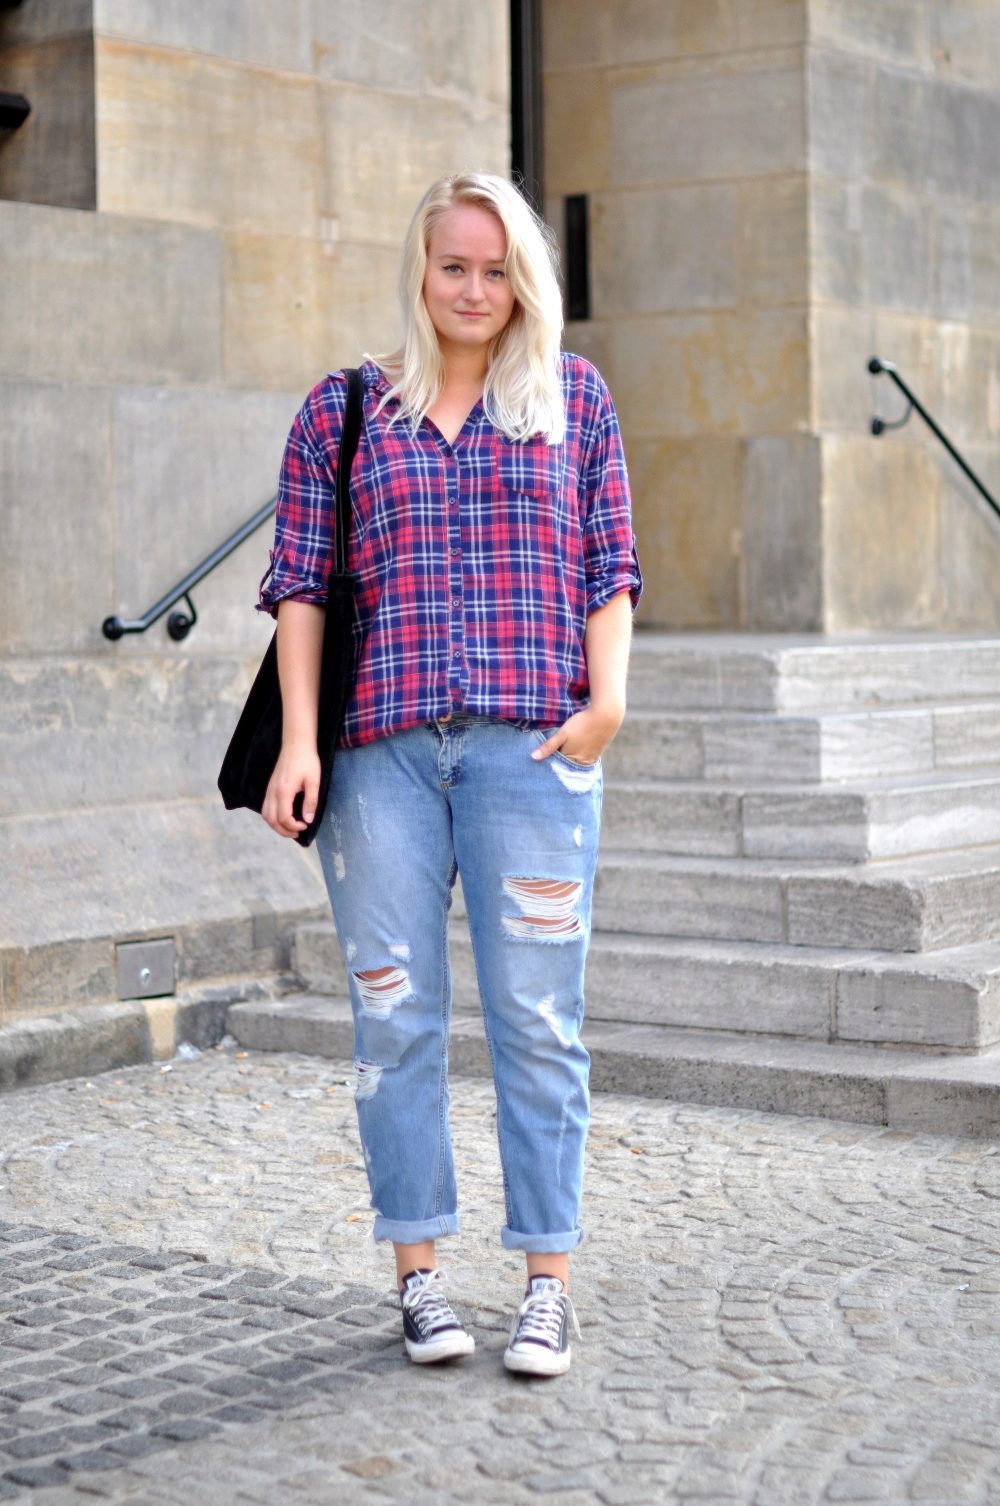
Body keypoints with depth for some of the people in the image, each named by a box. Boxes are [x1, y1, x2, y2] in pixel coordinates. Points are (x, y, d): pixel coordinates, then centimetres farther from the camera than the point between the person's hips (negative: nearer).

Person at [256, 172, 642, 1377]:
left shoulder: (575, 396, 13)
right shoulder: (342, 408, 11)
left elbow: (610, 569, 10)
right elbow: (299, 583, 7)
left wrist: (605, 699, -6)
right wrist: (298, 739, -2)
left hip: (530, 743, 0)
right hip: (380, 745, 1)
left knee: (536, 1017, -2)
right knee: (395, 1016, 2)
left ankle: (549, 1283, 6)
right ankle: (417, 1275, 11)